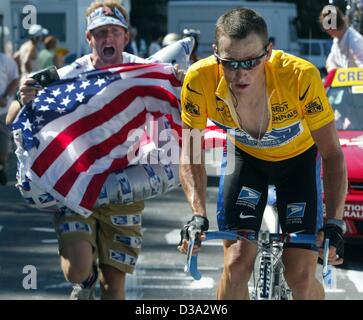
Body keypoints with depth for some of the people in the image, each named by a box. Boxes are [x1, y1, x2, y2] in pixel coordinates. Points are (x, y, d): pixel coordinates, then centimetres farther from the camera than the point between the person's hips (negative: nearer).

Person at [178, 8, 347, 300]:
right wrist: (198, 214, -32)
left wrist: (334, 222, -37)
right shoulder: (200, 80, -32)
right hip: (245, 157, 1)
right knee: (236, 263, -15)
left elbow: (332, 153, -28)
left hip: (299, 158, -1)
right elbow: (190, 152, -18)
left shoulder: (301, 76, -37)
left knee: (301, 277, -9)